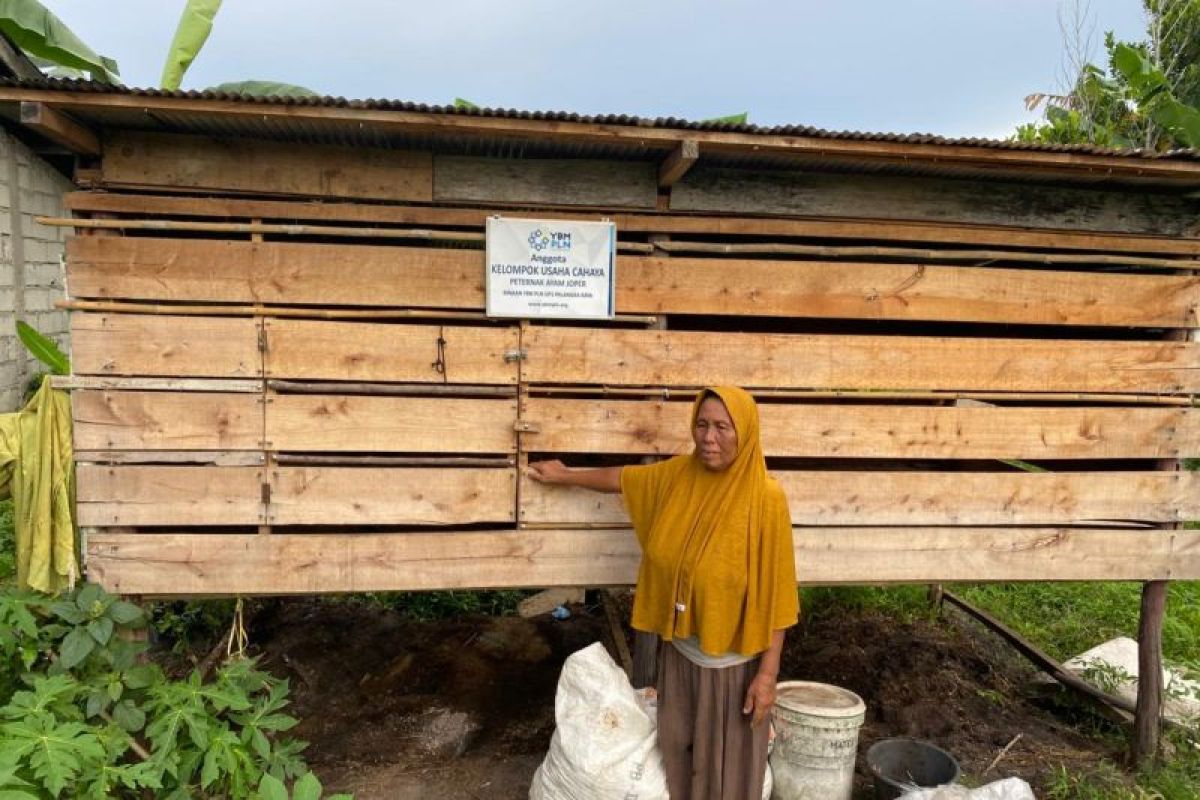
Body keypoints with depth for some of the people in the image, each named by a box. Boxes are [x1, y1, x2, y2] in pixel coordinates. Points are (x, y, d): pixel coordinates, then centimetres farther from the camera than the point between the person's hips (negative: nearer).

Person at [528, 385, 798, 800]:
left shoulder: (765, 497, -20)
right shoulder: (678, 474, -5)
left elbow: (775, 593, -16)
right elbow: (623, 478, 13)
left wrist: (767, 673, -14)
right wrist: (564, 476, 25)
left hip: (732, 662, -5)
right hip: (679, 651, 5)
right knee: (677, 758, 21)